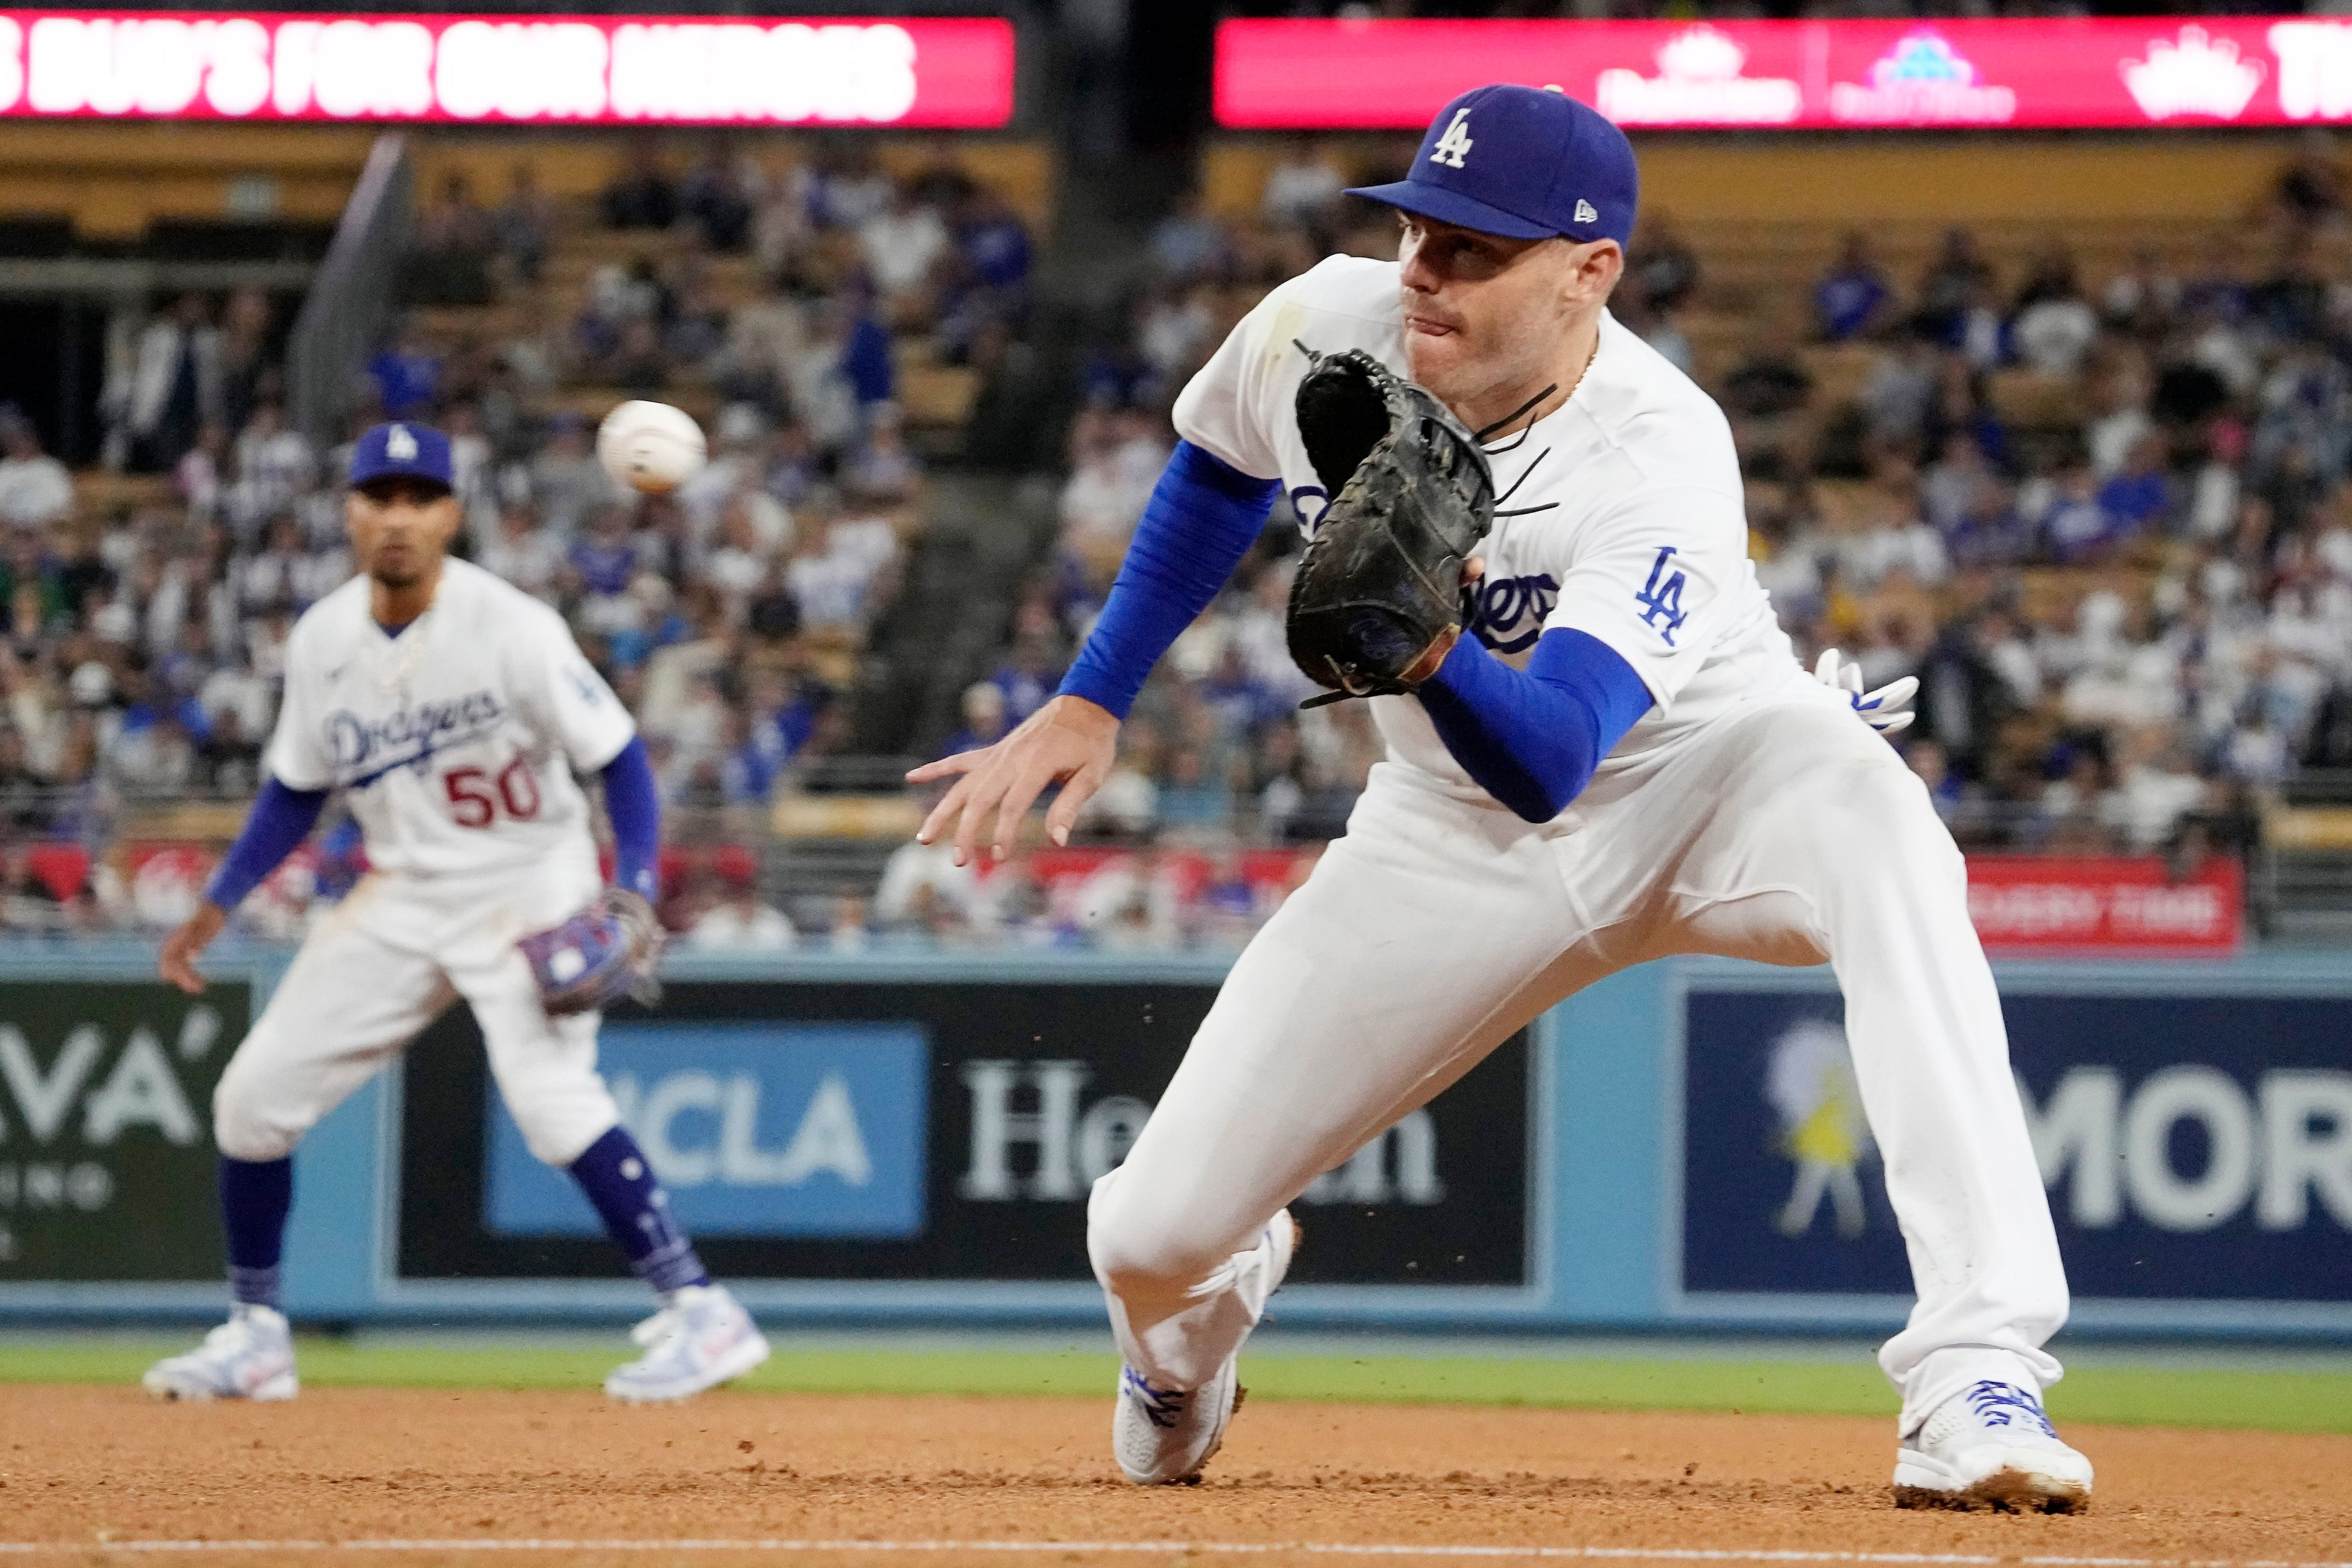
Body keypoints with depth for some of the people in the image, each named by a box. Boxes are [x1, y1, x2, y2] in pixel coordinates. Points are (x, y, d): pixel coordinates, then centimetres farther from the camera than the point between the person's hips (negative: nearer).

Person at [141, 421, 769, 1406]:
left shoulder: (512, 628, -18)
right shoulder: (322, 640, -2)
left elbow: (618, 758, -13)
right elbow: (296, 790, 12)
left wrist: (635, 892, -25)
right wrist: (218, 905, 6)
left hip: (528, 891, -6)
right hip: (402, 898, 6)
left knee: (551, 1098, -27)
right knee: (254, 1095, 3)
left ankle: (703, 1316, -21)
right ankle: (254, 1337, 20)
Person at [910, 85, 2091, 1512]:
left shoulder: (1661, 461, -32)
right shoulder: (1324, 326, -18)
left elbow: (1546, 766, -44)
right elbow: (1221, 472, 8)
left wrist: (1424, 648, -63)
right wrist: (1089, 704, 6)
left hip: (1705, 765, -4)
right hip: (1456, 827, 4)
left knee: (1880, 839, -42)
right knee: (1155, 1236, -5)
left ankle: (1976, 1381, -46)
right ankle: (1203, 1310, 39)